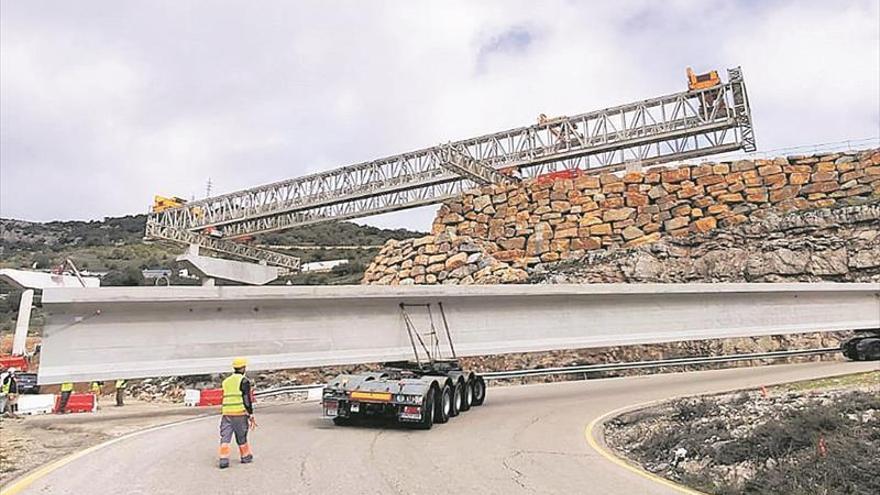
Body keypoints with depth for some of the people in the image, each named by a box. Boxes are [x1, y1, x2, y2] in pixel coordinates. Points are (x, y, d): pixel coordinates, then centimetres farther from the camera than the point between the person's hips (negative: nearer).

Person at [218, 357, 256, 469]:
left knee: (225, 437, 3)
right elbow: (247, 399, -9)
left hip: (226, 413, 4)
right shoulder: (244, 380, -5)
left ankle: (224, 460, -6)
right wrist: (251, 416, -5)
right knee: (241, 437, 9)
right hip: (239, 413, -4)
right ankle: (246, 457, 22)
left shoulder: (226, 381, 15)